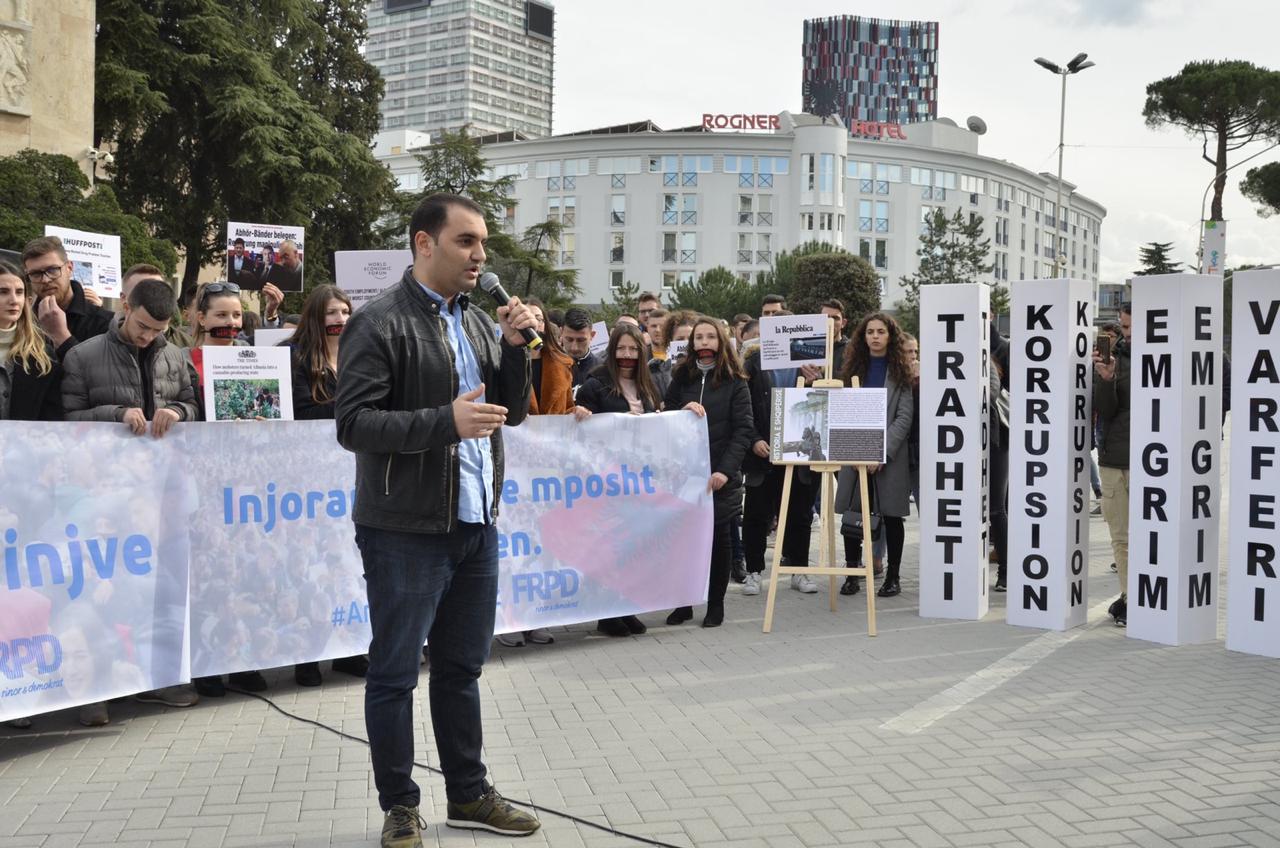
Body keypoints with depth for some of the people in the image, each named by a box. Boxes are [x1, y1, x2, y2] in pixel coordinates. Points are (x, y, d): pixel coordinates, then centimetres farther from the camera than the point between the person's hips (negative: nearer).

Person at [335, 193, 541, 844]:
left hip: (476, 525, 7)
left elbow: (512, 412, 13)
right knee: (394, 674, 6)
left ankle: (469, 794, 31)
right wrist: (446, 422, -25)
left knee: (461, 668, 17)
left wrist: (514, 346, -2)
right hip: (406, 531, -7)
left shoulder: (477, 321, 11)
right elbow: (354, 423, -17)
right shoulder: (379, 322, -10)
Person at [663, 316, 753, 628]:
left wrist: (725, 469, -18)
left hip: (720, 475, -2)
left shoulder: (734, 382, 1)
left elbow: (743, 429, -6)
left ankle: (716, 605, 16)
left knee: (718, 538, 5)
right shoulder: (681, 378, 10)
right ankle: (683, 602, 11)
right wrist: (684, 411, -13)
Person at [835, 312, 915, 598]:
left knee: (891, 515, 3)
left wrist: (883, 451, -15)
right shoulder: (853, 368, 12)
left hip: (891, 454, -2)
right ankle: (852, 573, 11)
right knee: (852, 513, 0)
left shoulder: (900, 371, 3)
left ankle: (892, 577, 13)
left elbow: (904, 417, -4)